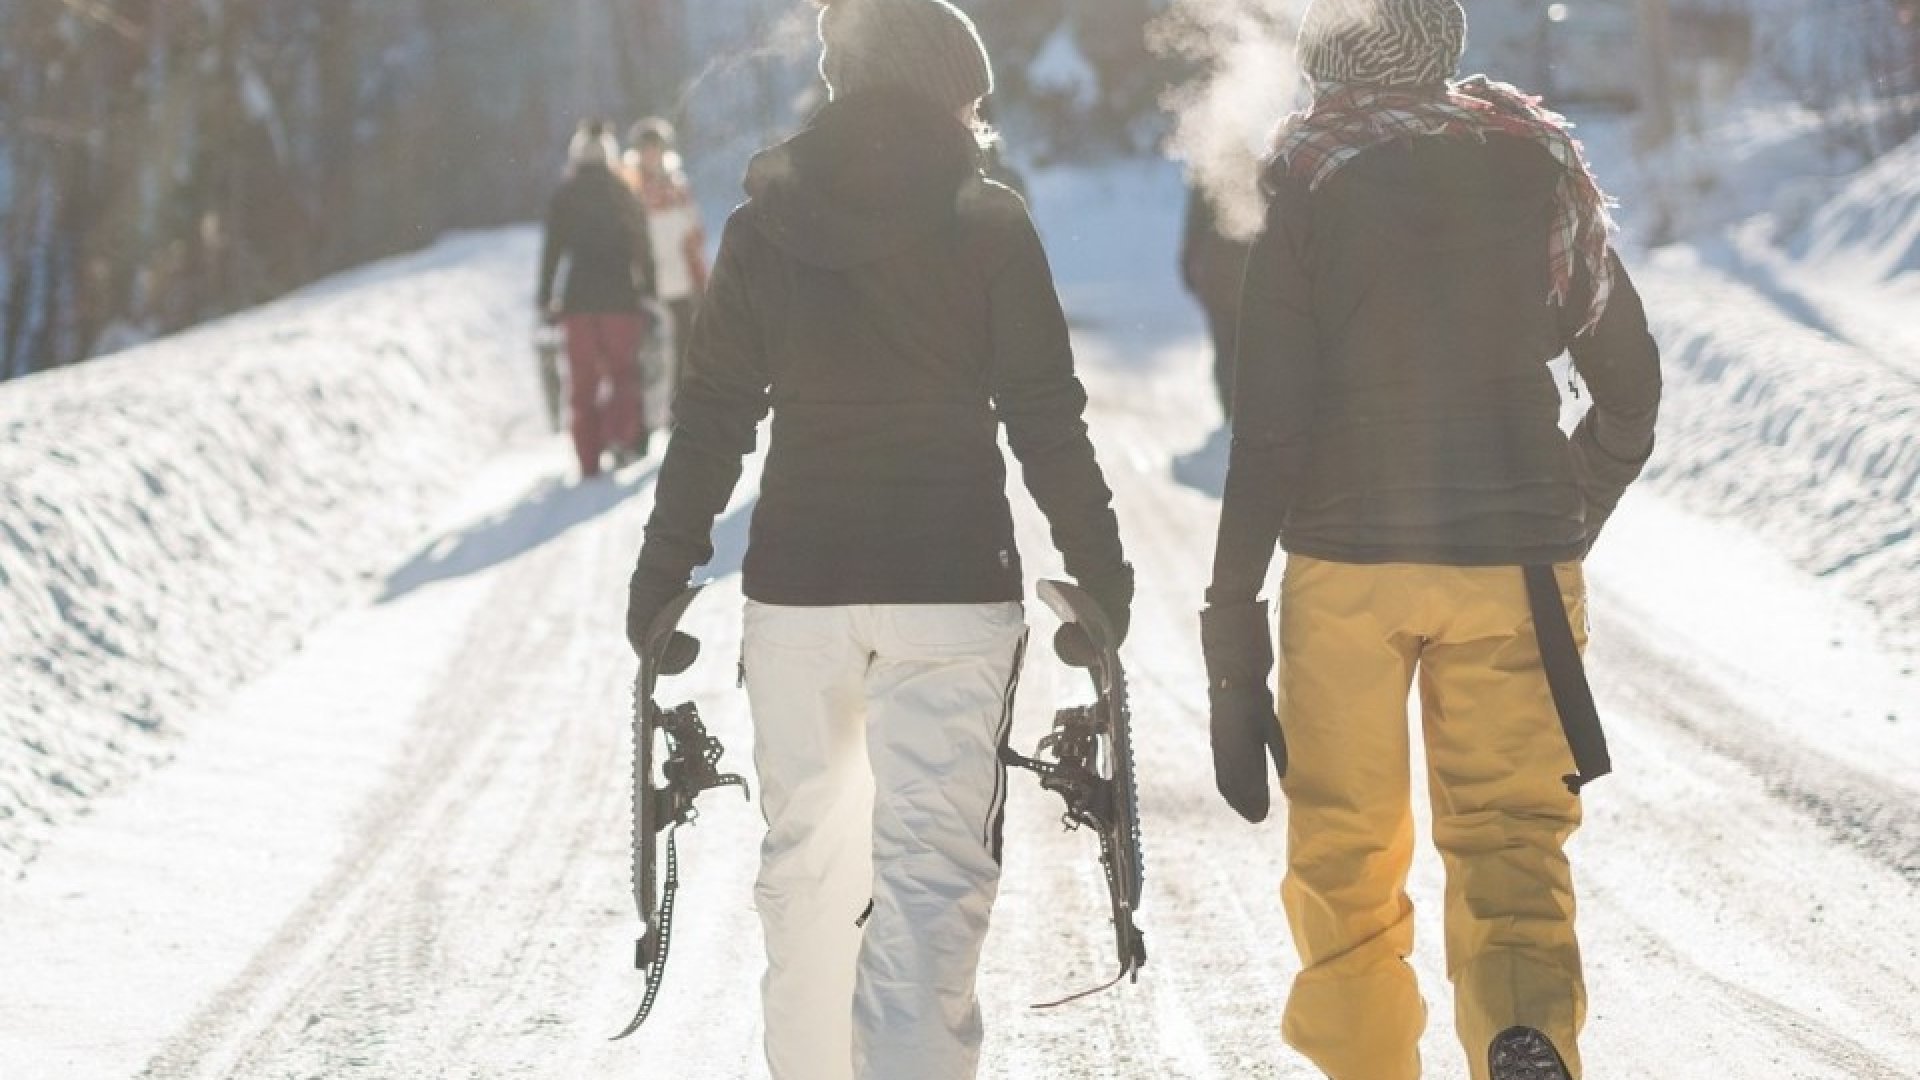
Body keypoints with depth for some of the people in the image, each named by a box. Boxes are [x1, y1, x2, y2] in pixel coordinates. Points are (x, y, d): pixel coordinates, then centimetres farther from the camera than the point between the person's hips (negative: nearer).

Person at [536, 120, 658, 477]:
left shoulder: (564, 198, 2)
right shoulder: (624, 196, 4)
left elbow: (552, 250, -1)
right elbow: (644, 250, 4)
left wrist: (545, 299, 4)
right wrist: (649, 292, 12)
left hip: (579, 298, 0)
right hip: (620, 297, 0)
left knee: (583, 382, 6)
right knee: (623, 371, 12)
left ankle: (589, 461, 1)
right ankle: (620, 434, -13)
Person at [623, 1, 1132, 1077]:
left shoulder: (763, 229, 4)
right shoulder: (991, 223, -2)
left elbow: (710, 423, 5)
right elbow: (1047, 422, -3)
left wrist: (663, 580, 11)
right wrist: (1100, 572, 6)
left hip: (798, 585, 3)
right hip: (954, 585, -3)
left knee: (804, 855, 15)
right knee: (933, 868, -3)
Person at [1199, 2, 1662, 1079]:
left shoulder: (1301, 180, -3)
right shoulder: (1541, 161, 6)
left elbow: (1268, 423, -8)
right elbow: (1632, 385, 13)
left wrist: (1234, 626, -4)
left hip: (1346, 557, -2)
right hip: (1517, 563, 2)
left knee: (1345, 851, 12)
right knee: (1512, 839, 1)